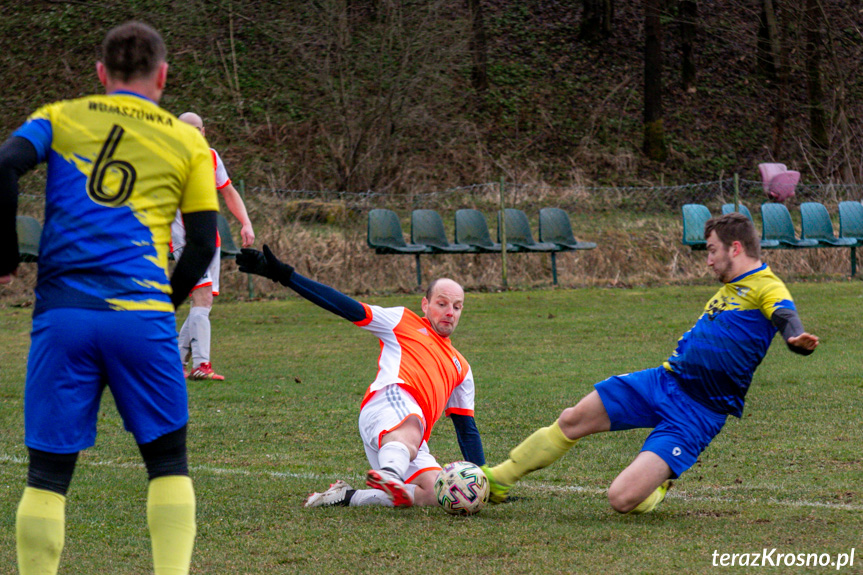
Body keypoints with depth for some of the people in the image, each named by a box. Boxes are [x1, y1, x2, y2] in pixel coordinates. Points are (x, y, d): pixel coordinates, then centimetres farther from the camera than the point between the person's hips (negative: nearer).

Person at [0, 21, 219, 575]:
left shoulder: (60, 119, 11)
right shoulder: (187, 142, 13)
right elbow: (203, 245, 9)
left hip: (61, 316, 0)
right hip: (143, 316, 0)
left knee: (47, 476, 4)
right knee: (168, 462, 11)